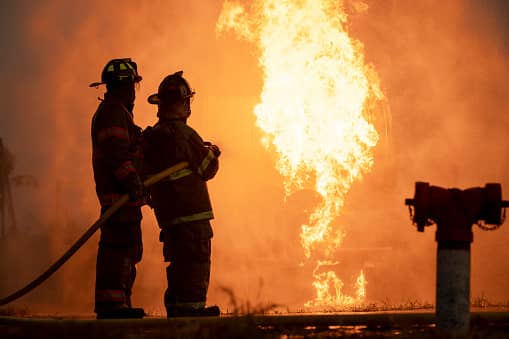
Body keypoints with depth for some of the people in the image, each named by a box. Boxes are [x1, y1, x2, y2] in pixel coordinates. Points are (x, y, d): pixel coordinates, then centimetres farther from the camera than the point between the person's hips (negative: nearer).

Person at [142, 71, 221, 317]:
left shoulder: (151, 136, 8)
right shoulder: (183, 135, -16)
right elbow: (207, 169, -8)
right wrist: (212, 153, 12)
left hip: (167, 212, 8)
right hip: (191, 212, -8)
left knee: (180, 260, 15)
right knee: (196, 260, -5)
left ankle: (175, 306, 17)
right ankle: (191, 305, -8)